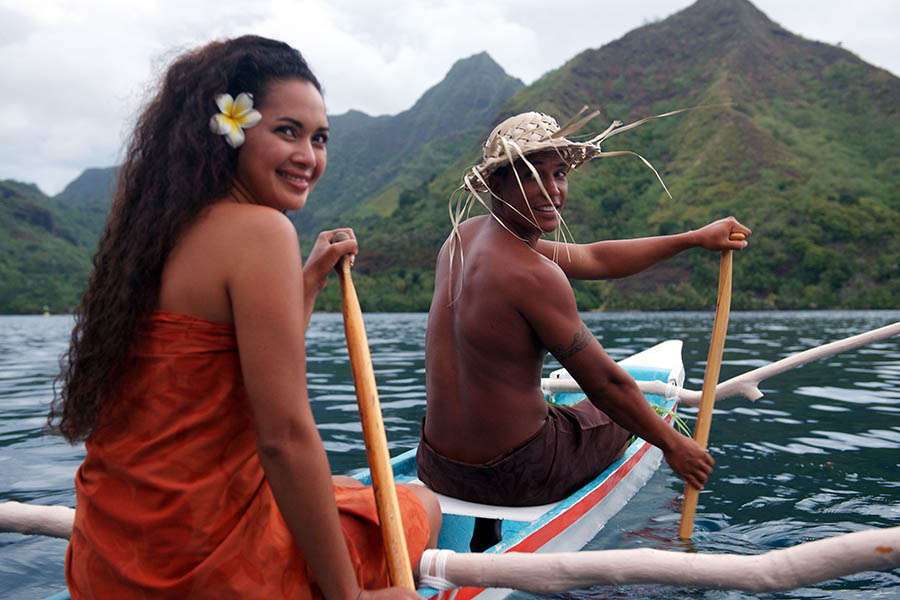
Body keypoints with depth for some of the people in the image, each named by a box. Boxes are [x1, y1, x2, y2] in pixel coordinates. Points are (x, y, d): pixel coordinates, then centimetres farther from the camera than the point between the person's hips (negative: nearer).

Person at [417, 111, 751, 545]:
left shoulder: (467, 234, 4)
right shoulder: (534, 275, -24)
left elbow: (594, 259, 11)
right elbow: (606, 383, -15)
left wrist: (696, 238, 15)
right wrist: (673, 445, 2)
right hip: (511, 476, -7)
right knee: (623, 415, 20)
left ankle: (481, 542, 49)